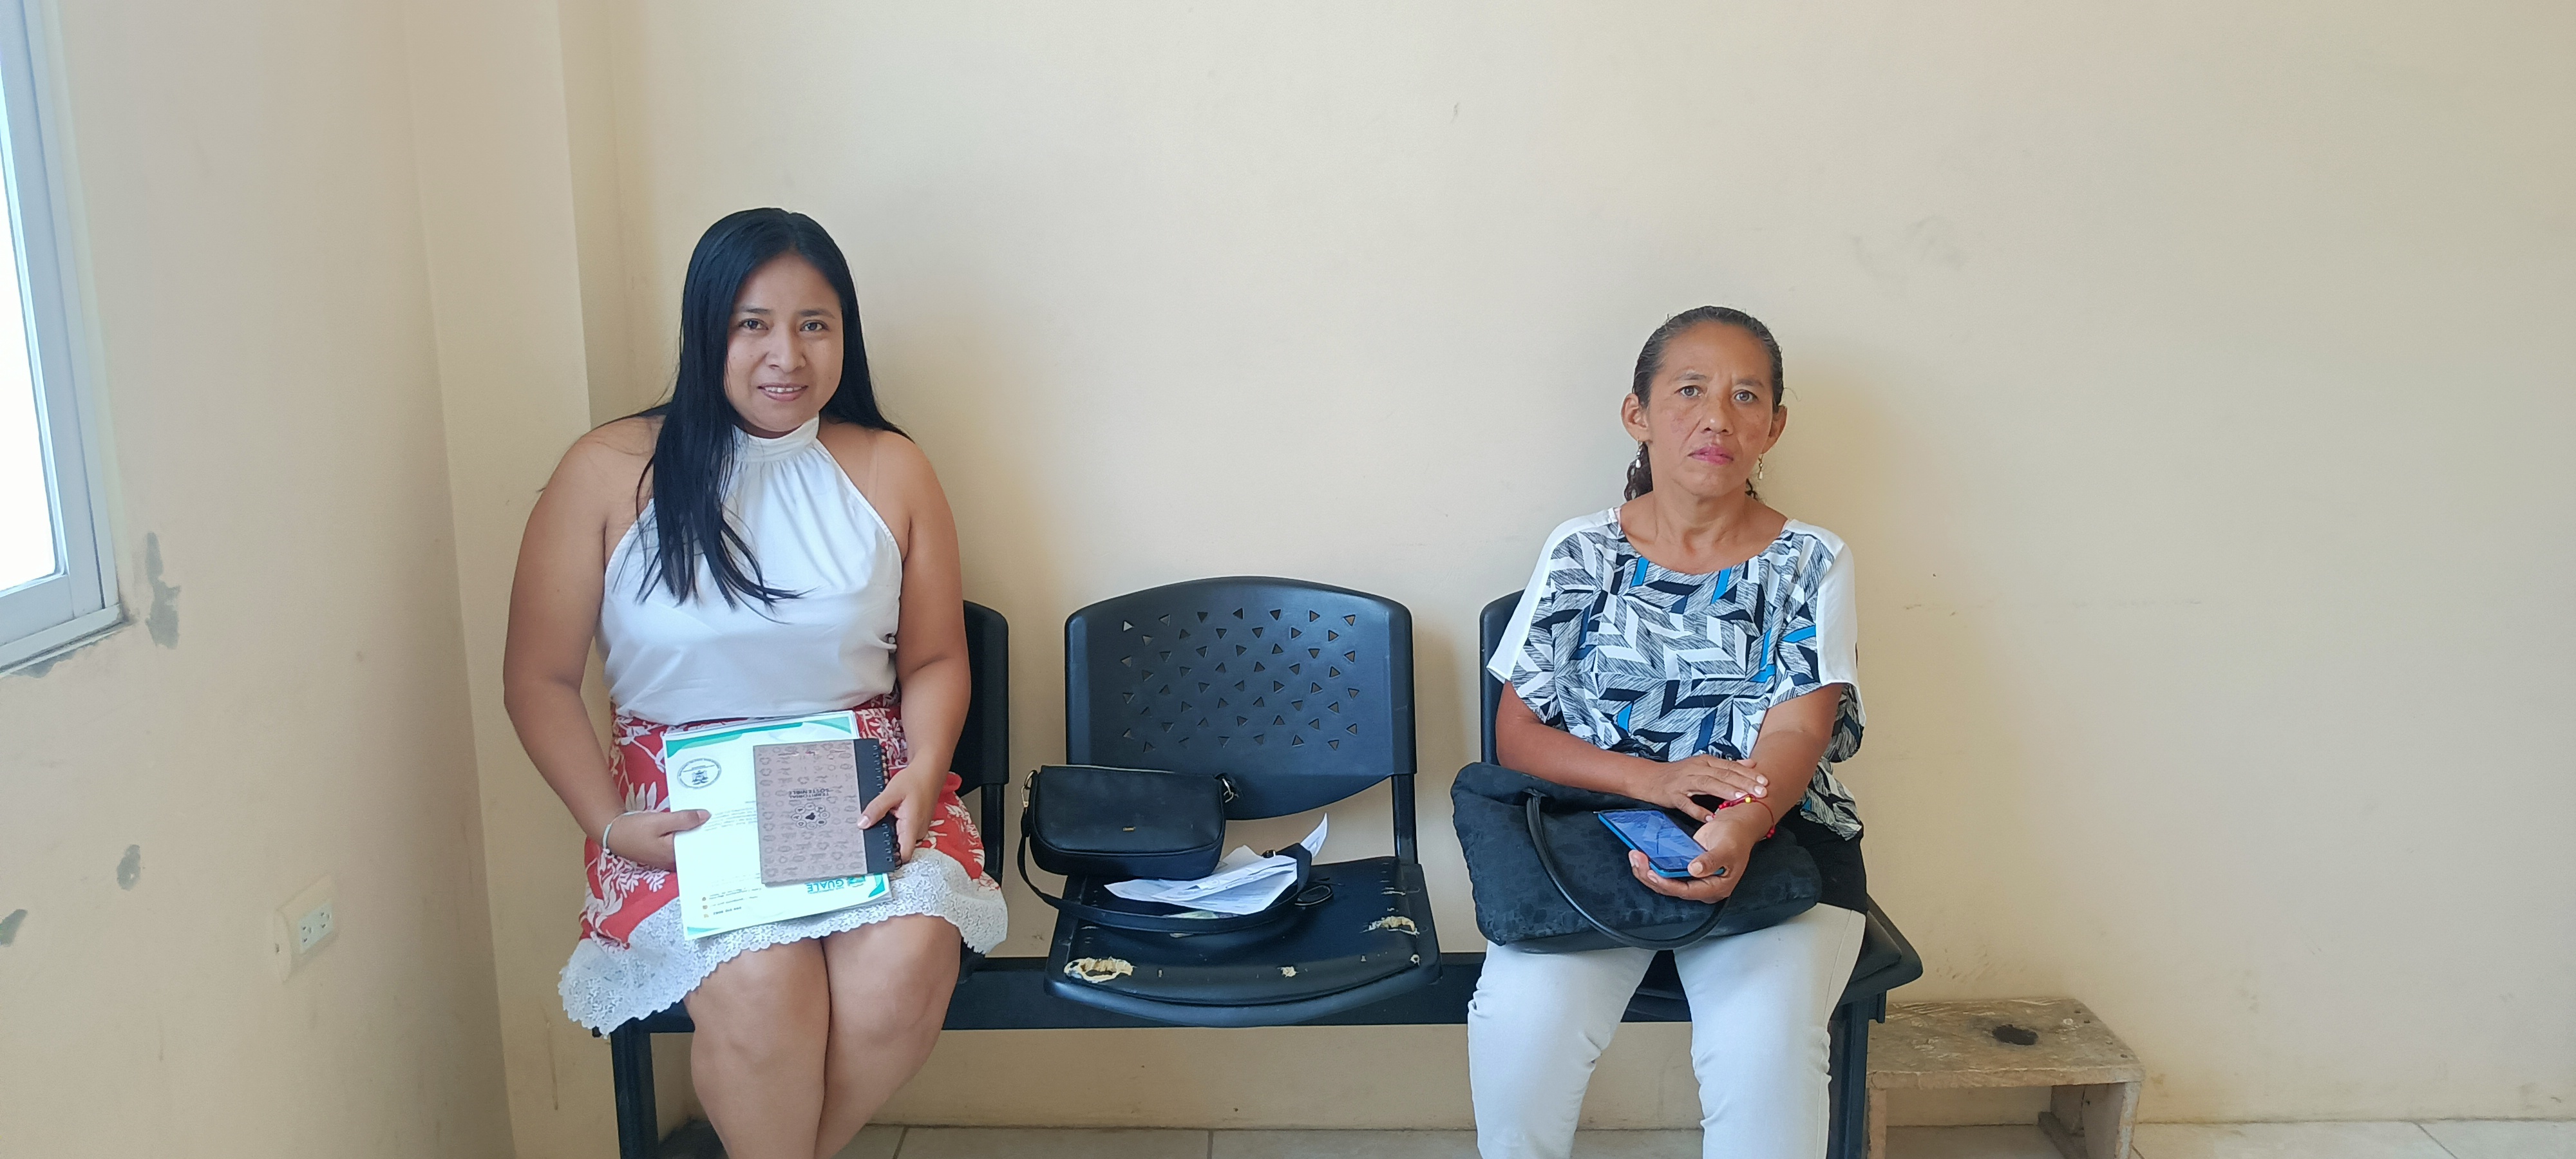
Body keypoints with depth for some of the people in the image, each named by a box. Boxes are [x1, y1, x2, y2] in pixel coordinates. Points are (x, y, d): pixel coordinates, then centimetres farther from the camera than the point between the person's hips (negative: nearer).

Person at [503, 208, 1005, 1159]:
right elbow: (540, 676, 2)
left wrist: (923, 773, -9)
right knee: (760, 979, -31)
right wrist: (608, 820, -10)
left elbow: (935, 659, 10)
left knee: (905, 962, -28)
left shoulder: (892, 472, 5)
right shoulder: (609, 474, -1)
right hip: (685, 796, -1)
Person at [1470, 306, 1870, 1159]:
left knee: (1763, 1045, -31)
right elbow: (1516, 731, 4)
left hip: (1773, 839, 0)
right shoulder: (1581, 554, 8)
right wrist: (1645, 778, -16)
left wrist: (1739, 829, -30)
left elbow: (1799, 725, -7)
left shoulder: (1810, 563, 7)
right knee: (1517, 1019, -28)